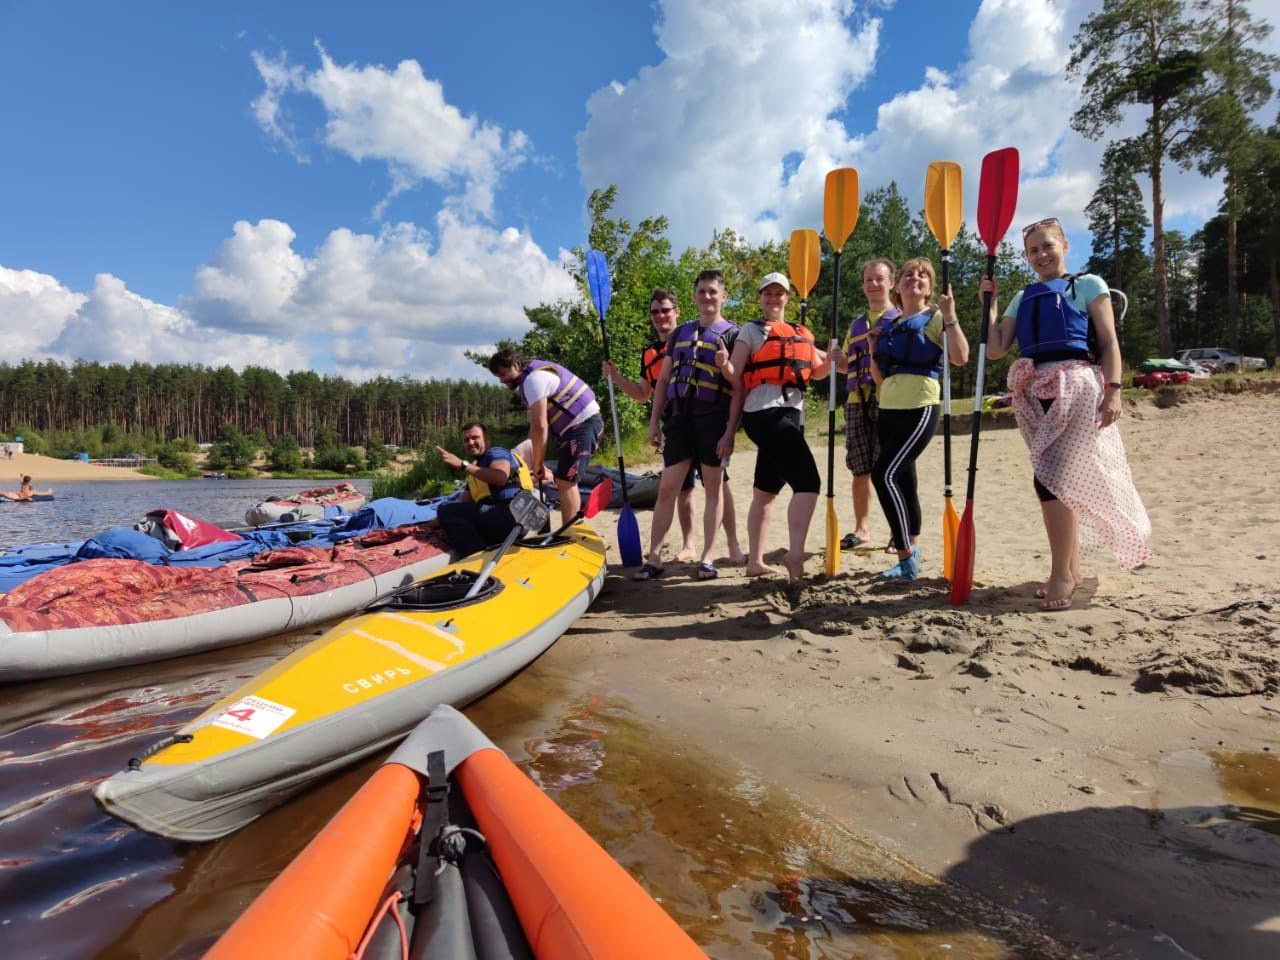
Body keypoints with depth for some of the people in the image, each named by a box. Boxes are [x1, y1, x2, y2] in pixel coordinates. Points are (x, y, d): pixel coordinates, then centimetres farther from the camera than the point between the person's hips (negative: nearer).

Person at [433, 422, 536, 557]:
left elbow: (500, 477, -22)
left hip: (511, 517, -10)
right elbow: (462, 503, 23)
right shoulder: (476, 468, 28)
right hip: (500, 521, 10)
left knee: (446, 510, -19)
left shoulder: (497, 452, 3)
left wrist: (462, 464, -20)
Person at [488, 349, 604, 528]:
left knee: (565, 481, -13)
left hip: (582, 424, -10)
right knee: (567, 482, 14)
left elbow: (539, 427, -20)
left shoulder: (532, 379, -16)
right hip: (581, 424, 10)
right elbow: (536, 425, 15)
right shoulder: (532, 373, 16)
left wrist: (537, 463, -12)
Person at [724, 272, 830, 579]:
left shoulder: (800, 334, 21)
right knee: (808, 481, -19)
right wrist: (725, 366, -19)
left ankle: (755, 561, 17)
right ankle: (795, 554, -19)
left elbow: (816, 372, 18)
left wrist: (831, 360, 1)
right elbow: (736, 377, -1)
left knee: (766, 489, 11)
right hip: (765, 414, -7)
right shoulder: (751, 330, 3)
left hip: (792, 415, 8)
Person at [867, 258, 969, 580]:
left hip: (920, 408, -7)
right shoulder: (890, 326, 19)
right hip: (889, 410, 7)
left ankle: (906, 559, -9)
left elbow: (960, 358, -14)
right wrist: (874, 349, 9)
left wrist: (950, 316, -13)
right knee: (903, 478, 8)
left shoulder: (935, 318, 2)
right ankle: (912, 554, 18)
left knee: (884, 474, -18)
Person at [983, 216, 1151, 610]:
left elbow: (1109, 342, 1)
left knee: (1050, 477, -16)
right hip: (1036, 392, 5)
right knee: (1061, 481, 9)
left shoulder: (1087, 284, 8)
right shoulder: (1022, 298, 20)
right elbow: (995, 349, 10)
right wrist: (990, 303, 7)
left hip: (1076, 386, -5)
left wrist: (1113, 389, -10)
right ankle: (1071, 569, 18)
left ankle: (1061, 574, -8)